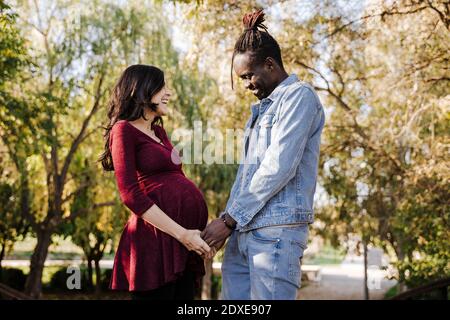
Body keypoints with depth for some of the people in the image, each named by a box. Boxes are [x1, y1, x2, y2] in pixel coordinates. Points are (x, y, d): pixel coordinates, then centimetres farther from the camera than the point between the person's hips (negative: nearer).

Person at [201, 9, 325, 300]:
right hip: (243, 231, 8)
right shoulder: (263, 107, 23)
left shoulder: (299, 96, -5)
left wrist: (229, 220, -12)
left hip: (276, 231, -8)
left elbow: (278, 168, -15)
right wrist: (227, 219, 11)